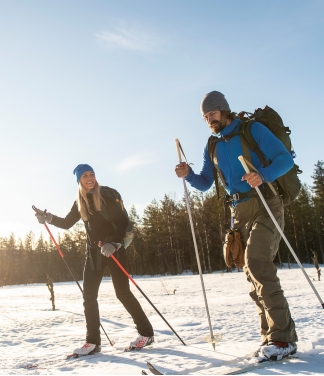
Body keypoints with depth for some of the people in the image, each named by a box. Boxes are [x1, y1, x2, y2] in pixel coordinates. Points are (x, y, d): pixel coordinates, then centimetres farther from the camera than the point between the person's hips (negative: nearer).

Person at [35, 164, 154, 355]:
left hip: (114, 249, -6)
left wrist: (114, 243, -23)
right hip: (94, 251, 6)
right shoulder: (80, 201, 10)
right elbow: (67, 223, 14)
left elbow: (124, 221, -12)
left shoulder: (109, 194, -7)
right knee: (89, 294, 0)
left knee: (123, 292, -6)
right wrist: (49, 218, -3)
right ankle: (93, 341, 7)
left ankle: (146, 333, 7)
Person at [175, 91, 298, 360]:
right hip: (240, 211, 7)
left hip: (266, 204, -6)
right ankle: (273, 337, 12)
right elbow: (205, 184, 15)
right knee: (255, 275, 4)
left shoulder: (253, 130, -2)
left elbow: (285, 158, -9)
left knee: (256, 262, -22)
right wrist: (188, 174, -5)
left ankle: (282, 337, -15)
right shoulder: (212, 147, 16)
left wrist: (263, 175, -28)